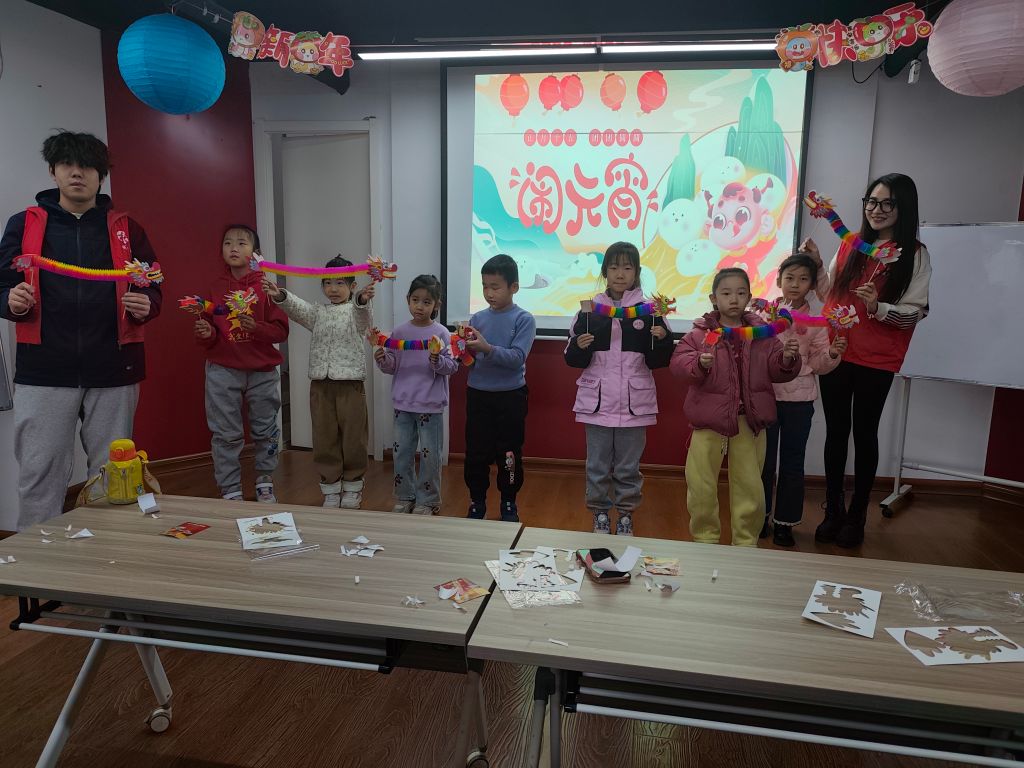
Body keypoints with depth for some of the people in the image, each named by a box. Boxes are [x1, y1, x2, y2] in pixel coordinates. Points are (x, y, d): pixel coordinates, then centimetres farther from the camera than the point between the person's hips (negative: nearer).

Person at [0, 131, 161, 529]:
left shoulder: (126, 228, 9)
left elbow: (153, 290, 10)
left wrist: (145, 305, -13)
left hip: (113, 371, 1)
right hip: (43, 372, 0)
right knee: (40, 475, 3)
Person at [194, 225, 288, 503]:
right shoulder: (216, 288, 7)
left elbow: (281, 330, -6)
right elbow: (208, 341, 11)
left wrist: (256, 327, -22)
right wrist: (206, 334, -11)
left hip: (262, 371, -1)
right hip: (223, 371, 1)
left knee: (266, 432, 9)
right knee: (226, 435, 3)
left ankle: (265, 484, 28)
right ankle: (231, 492, 14)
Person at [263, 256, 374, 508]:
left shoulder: (357, 312, 2)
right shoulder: (318, 313, 13)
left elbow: (363, 315, -22)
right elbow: (298, 308, -6)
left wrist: (363, 299, -46)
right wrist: (280, 296, -28)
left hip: (350, 383, -3)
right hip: (320, 384, 4)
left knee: (353, 437, 3)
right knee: (325, 438, 8)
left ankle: (352, 488, 20)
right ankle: (331, 489, 20)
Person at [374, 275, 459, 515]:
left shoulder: (441, 333, -6)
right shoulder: (399, 333, 3)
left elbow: (452, 367, -8)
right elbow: (392, 367, 6)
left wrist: (437, 360, -26)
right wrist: (382, 360, -14)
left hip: (430, 404, -3)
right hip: (403, 403, 3)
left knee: (430, 454, 4)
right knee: (402, 452, 11)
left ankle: (427, 500, 19)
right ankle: (404, 497, 27)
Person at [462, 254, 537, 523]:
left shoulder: (523, 319, -6)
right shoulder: (477, 318, 4)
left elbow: (517, 358, -17)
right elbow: (468, 362, 4)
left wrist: (487, 348, -30)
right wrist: (464, 351, -18)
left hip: (510, 397, -3)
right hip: (478, 395, 3)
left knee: (509, 455, 8)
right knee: (475, 454, 7)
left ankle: (509, 504, 26)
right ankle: (477, 503, 24)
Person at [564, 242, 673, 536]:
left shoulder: (648, 311, 1)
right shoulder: (590, 310, 2)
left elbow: (657, 361, 1)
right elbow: (573, 359, 3)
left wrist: (662, 339, -17)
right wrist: (579, 346, -17)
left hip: (634, 403, 0)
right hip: (597, 401, 1)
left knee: (628, 467, 9)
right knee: (598, 466, 10)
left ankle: (626, 517, 25)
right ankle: (600, 516, 25)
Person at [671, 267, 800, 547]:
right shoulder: (701, 333, -3)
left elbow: (776, 371, 5)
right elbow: (679, 362, -12)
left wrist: (787, 358, -15)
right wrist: (699, 364, -30)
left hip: (750, 421, 2)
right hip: (709, 419, -2)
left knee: (750, 486, 12)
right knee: (701, 485, 5)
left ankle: (746, 542, 29)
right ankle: (705, 538, 25)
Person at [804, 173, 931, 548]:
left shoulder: (915, 254, -4)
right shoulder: (850, 244, 7)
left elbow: (915, 312, -7)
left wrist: (879, 307, -24)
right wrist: (816, 264, -2)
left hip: (876, 360, -3)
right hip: (835, 352, 3)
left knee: (864, 433, 5)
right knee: (836, 431, 9)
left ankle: (857, 515, 20)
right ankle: (833, 511, 21)